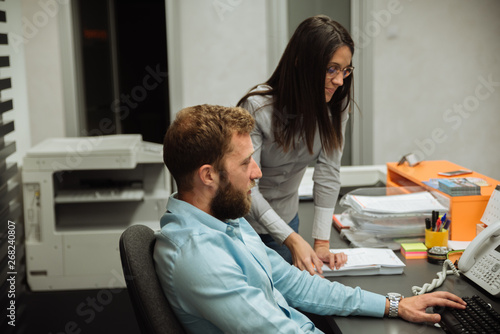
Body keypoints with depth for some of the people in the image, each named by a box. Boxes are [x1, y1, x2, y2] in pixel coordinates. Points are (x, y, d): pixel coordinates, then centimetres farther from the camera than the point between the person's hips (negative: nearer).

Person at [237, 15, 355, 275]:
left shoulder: (335, 106, -12)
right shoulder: (257, 108, -28)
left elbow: (328, 173, -13)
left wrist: (322, 243, -16)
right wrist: (292, 239, -34)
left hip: (286, 217, 5)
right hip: (241, 221, -4)